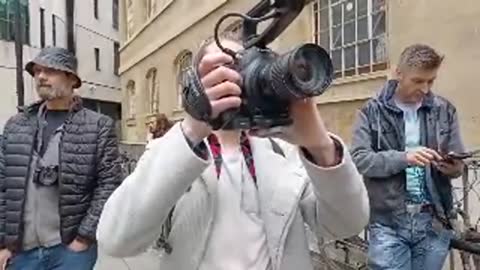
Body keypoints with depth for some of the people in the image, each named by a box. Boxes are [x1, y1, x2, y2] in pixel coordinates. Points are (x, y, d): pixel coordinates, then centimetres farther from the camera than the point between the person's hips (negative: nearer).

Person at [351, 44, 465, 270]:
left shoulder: (445, 111, 8)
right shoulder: (373, 111, -3)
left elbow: (458, 162, 8)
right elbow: (358, 159, -12)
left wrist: (453, 167, -14)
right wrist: (403, 158, -24)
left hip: (434, 221, 4)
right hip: (388, 222, -3)